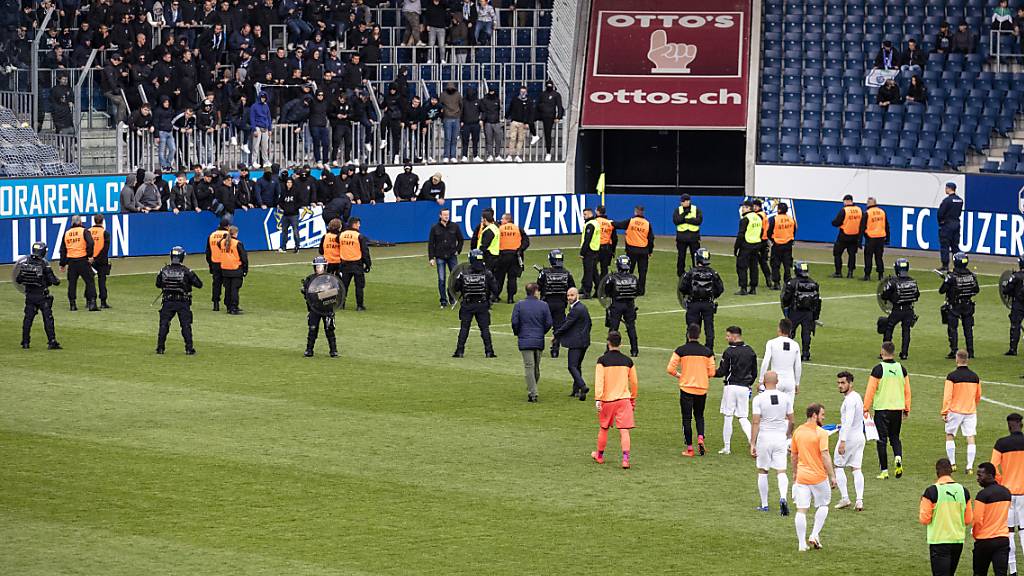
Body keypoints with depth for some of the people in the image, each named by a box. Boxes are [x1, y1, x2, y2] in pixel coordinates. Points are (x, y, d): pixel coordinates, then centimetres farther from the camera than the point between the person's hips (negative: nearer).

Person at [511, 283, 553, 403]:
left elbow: (514, 322, -6)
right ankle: (532, 391, 23)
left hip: (525, 341, -2)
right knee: (537, 367, 14)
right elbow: (548, 323, -1)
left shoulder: (519, 305, -4)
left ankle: (532, 393, -7)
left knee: (529, 367, -2)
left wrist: (517, 333, 12)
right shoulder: (543, 305, -2)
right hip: (539, 340, 2)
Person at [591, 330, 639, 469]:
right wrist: (633, 399, 22)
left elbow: (599, 381, -14)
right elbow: (634, 382, 9)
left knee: (603, 428, 17)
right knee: (624, 431, -3)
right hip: (624, 399, 1)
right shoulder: (628, 361, 2)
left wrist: (598, 399, -15)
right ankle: (625, 459, -15)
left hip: (607, 400, -1)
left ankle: (599, 455, 33)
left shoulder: (602, 360, -7)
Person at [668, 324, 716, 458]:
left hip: (686, 388, -2)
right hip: (702, 389, 2)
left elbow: (670, 369, -9)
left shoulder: (680, 350, -7)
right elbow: (711, 372, 1)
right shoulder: (707, 351, -1)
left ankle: (689, 448, 4)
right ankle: (700, 438, -4)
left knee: (687, 418, 5)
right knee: (699, 416, 20)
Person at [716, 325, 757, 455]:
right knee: (743, 418, 10)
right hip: (744, 388, 5)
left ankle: (727, 447, 8)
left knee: (727, 417, 4)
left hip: (731, 387, -5)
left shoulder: (729, 352, -10)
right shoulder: (750, 351, 7)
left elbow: (722, 372, -9)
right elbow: (754, 373, 12)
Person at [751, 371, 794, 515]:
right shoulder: (786, 398, 0)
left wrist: (752, 444, -10)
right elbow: (791, 421, 6)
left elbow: (755, 422, -12)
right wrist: (789, 436, 23)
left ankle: (764, 505, 17)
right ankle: (783, 498, -21)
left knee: (762, 471, 12)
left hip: (764, 438, -2)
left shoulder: (758, 399, -9)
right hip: (780, 438, 2)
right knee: (781, 471, 4)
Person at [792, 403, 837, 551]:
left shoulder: (797, 432, 5)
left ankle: (802, 543, 3)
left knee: (801, 510, 3)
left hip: (801, 477, 4)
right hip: (819, 477, -4)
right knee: (823, 505, 17)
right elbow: (825, 456, -19)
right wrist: (832, 476, -14)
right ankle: (814, 535, 7)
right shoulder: (821, 433, -13)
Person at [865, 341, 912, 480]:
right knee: (895, 437, 18)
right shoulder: (901, 369, 4)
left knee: (882, 440, 3)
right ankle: (898, 458, -10)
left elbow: (870, 391, -8)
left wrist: (866, 409, 0)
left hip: (881, 409, -4)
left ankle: (884, 471, 3)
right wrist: (907, 410, 18)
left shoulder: (878, 369, -9)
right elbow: (907, 391, 9)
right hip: (898, 408, 4)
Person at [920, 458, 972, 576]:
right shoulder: (963, 491, 1)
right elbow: (969, 520, 6)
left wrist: (922, 504, 8)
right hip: (958, 541, 5)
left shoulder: (931, 491, -13)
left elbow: (924, 519, -9)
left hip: (939, 541, -5)